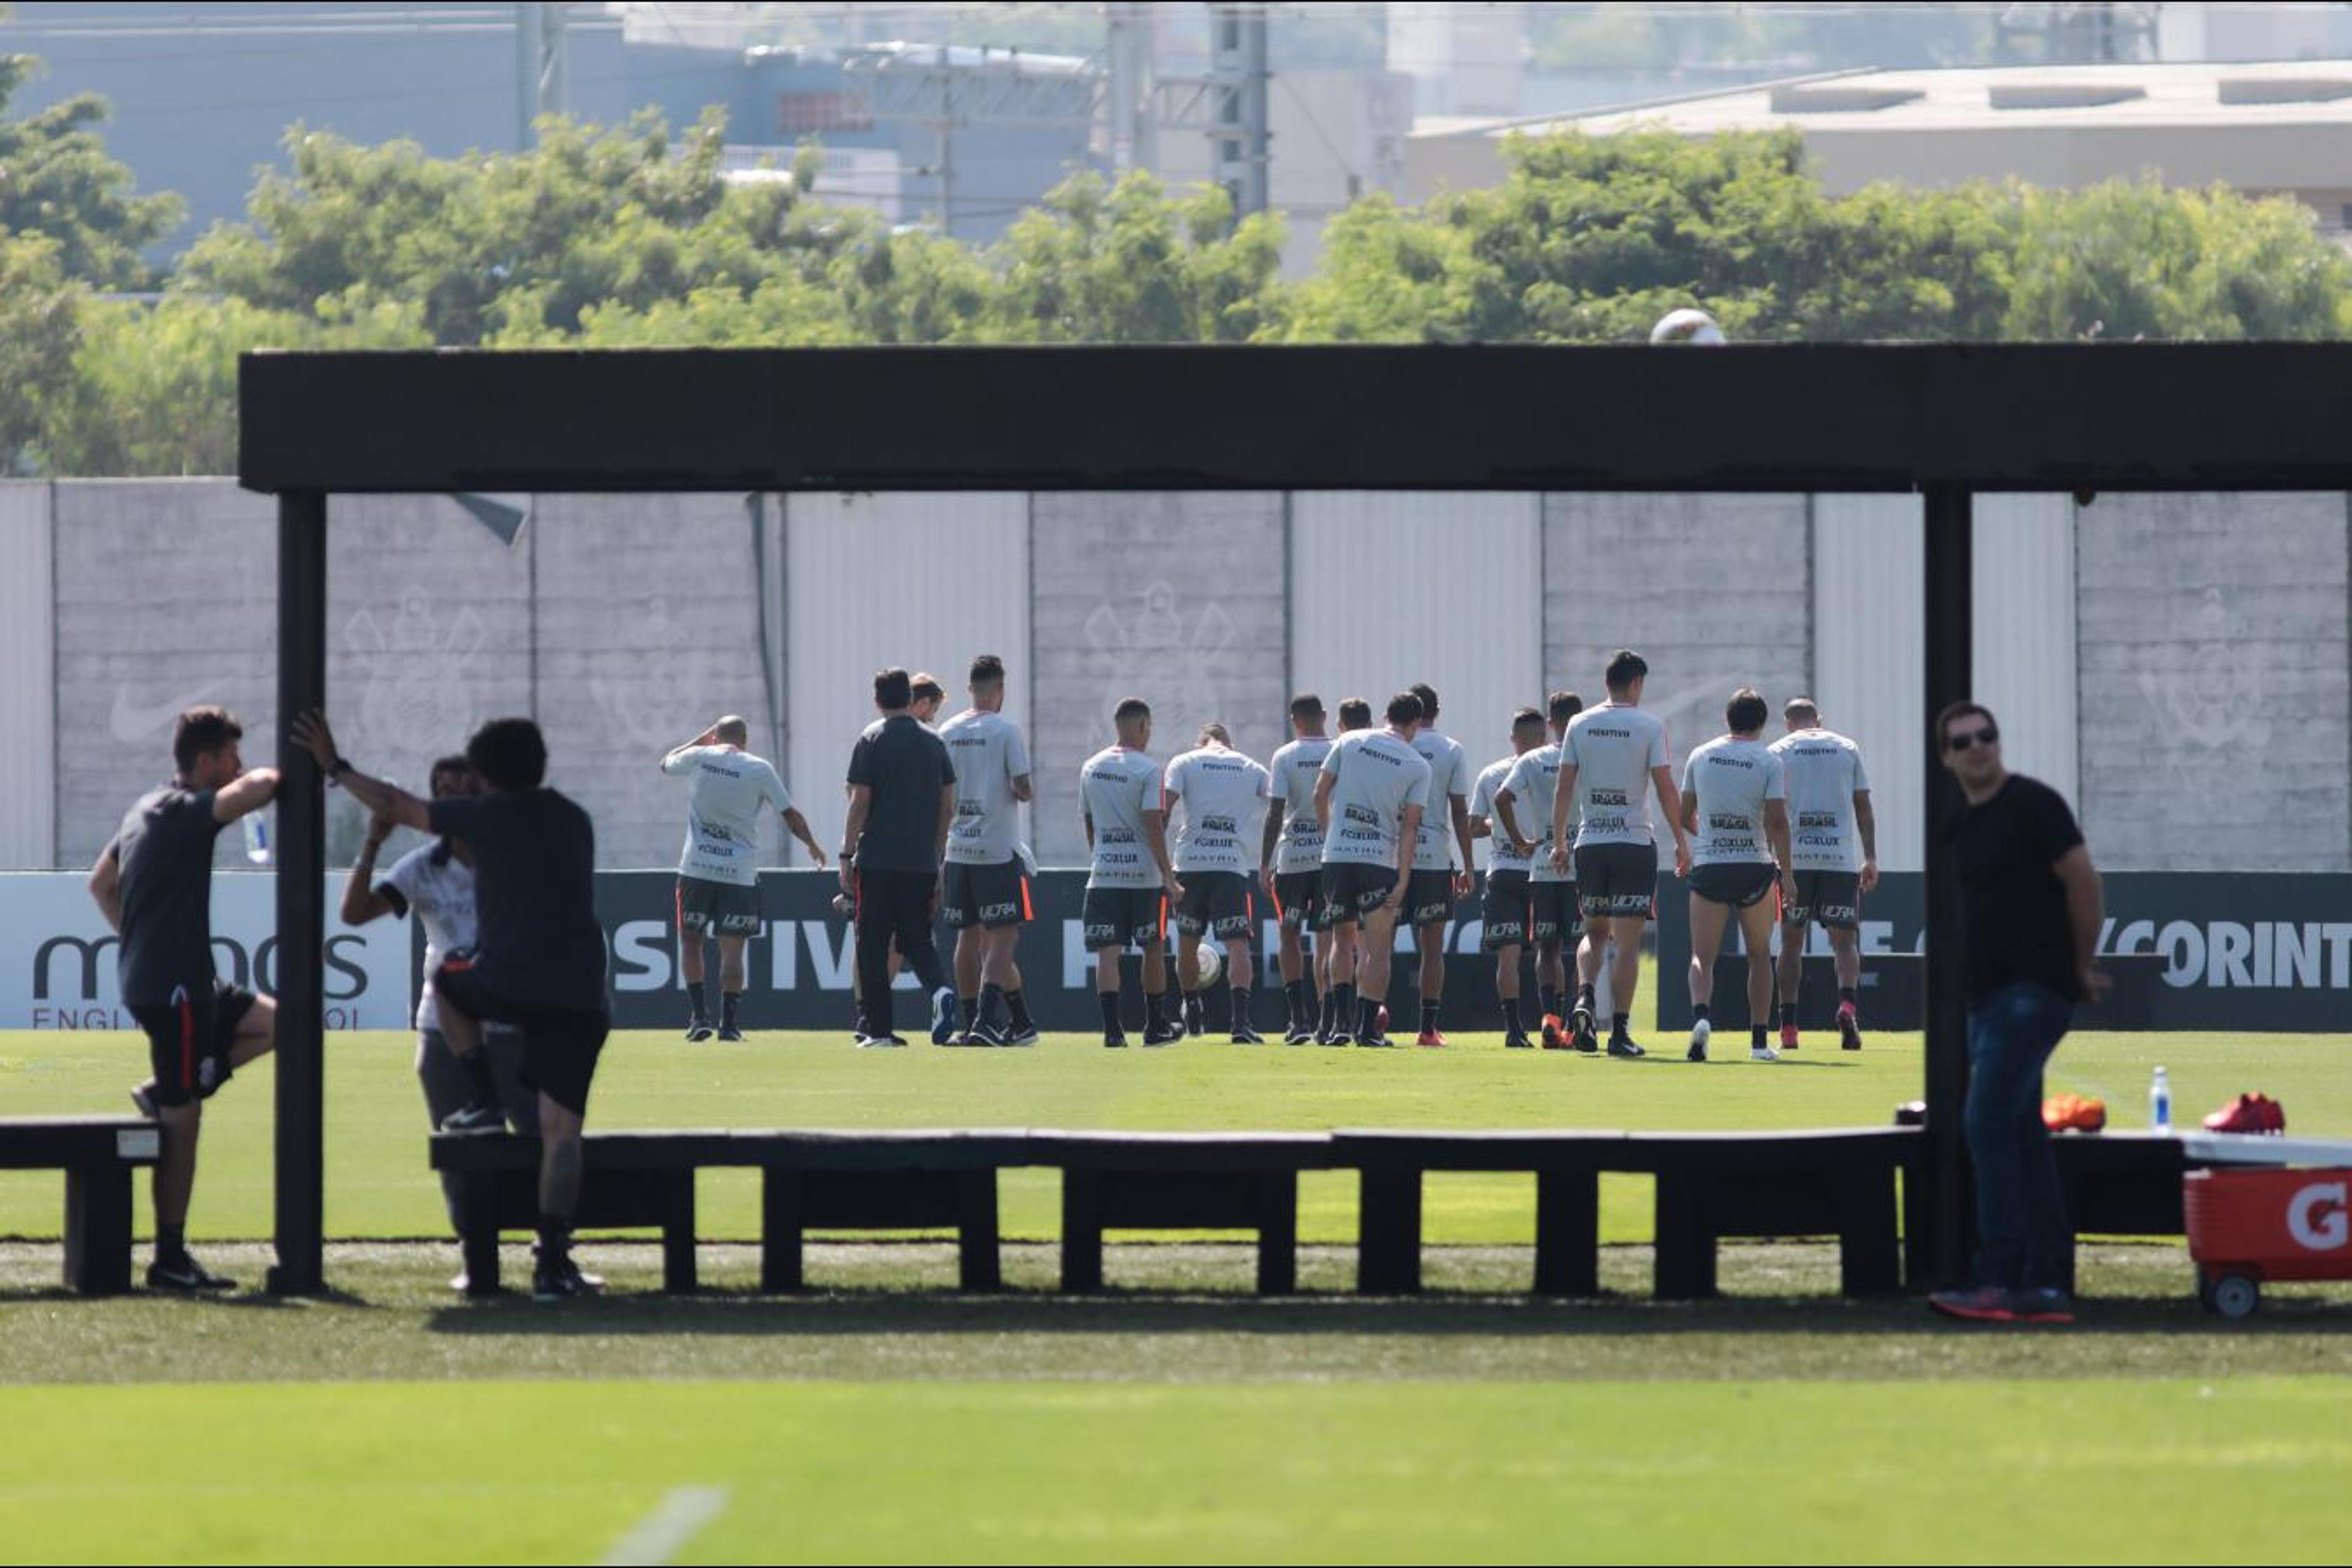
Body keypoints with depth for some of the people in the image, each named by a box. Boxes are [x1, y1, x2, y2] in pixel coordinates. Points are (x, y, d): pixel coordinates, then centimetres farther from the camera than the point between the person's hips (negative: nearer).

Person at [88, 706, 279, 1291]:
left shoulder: (147, 810, 16)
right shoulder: (185, 811, -14)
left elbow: (100, 883, 27)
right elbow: (252, 791, -32)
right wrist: (273, 777, -10)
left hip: (147, 975, 10)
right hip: (173, 985, -10)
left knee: (270, 1023, 20)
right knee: (182, 1122, -6)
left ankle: (164, 1093, 10)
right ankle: (170, 1259, -4)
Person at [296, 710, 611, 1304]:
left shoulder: (487, 816, 6)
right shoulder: (575, 822, 19)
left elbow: (395, 806, 16)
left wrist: (335, 767, 31)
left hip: (506, 982, -3)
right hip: (578, 993, 3)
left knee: (447, 979, 32)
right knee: (561, 1128, 2)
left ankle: (484, 1101, 20)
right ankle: (554, 1265, -7)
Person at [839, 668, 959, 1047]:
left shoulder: (872, 741, -3)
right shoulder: (933, 743, 8)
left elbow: (860, 803, -8)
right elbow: (948, 807, 9)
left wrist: (846, 856, -2)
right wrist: (937, 855, 17)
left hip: (877, 860, -4)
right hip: (922, 862, 4)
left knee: (873, 945, 2)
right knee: (916, 938, 12)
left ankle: (880, 1030, -1)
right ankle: (940, 991, -16)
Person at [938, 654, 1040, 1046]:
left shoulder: (947, 733, 7)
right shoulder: (1006, 731, -8)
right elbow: (1022, 788, -12)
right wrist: (1029, 791, 10)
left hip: (957, 849, 5)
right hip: (999, 851, -5)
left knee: (969, 937, 12)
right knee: (1003, 936, -5)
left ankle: (971, 1023, 15)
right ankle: (987, 1021, -19)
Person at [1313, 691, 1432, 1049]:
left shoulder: (1349, 742, 5)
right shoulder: (1418, 767, 0)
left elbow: (1320, 794, 6)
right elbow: (1410, 826, -5)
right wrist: (1402, 881, -6)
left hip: (1336, 856, 2)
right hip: (1381, 860, -2)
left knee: (1343, 940, 16)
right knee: (1377, 949, 3)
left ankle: (1340, 1022, 5)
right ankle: (1367, 1028, -3)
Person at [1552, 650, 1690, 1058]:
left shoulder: (1579, 725, 4)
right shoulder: (1650, 726, -5)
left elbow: (1564, 787, 4)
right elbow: (1665, 788, -6)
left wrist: (1559, 841, 10)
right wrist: (1681, 841, 2)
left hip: (1589, 844, 3)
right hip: (1635, 842, -3)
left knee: (1595, 932, 18)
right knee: (1628, 943, 0)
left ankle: (1584, 996, -8)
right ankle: (1620, 1030, -4)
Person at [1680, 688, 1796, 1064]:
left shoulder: (1701, 756, 5)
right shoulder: (1768, 760, -3)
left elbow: (1684, 817, 12)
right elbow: (1777, 821, -10)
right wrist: (1786, 873, -6)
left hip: (1708, 866, 1)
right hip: (1755, 866, -1)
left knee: (1703, 957, 1)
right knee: (1760, 955, 14)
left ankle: (1700, 1015, -28)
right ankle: (1759, 1041, 12)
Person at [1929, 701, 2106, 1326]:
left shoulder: (2032, 804, -10)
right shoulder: (1958, 825, 15)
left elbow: (2083, 881, -13)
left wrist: (2083, 965, -5)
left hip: (2034, 991, -9)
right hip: (1989, 993, 9)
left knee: (1988, 1124, -17)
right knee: (2022, 1137, 8)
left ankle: (1995, 1280, -20)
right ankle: (2046, 1285, 9)